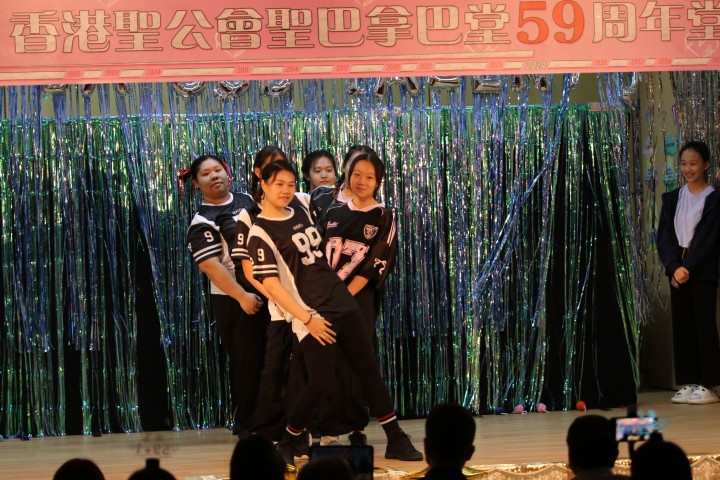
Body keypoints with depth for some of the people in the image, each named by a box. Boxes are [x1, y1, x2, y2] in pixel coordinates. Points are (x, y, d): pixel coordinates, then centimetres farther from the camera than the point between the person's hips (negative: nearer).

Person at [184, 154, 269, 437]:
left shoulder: (249, 201, 11)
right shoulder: (202, 223, -10)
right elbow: (210, 265, -19)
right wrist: (241, 296, -22)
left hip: (270, 290, 6)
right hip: (235, 300, -6)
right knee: (247, 361, -1)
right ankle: (246, 425, 10)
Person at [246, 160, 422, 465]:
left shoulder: (301, 213, 11)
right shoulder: (260, 232, -11)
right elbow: (269, 283, -18)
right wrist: (307, 318, -21)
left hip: (343, 303, 7)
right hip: (313, 316, -7)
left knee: (369, 370, 5)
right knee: (321, 381, -12)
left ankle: (396, 440, 9)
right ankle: (289, 442, 10)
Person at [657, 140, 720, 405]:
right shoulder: (671, 198, 11)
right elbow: (664, 236, 4)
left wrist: (688, 268, -15)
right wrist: (674, 267, -10)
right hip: (677, 270, 5)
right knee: (682, 325, 4)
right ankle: (688, 383, 8)